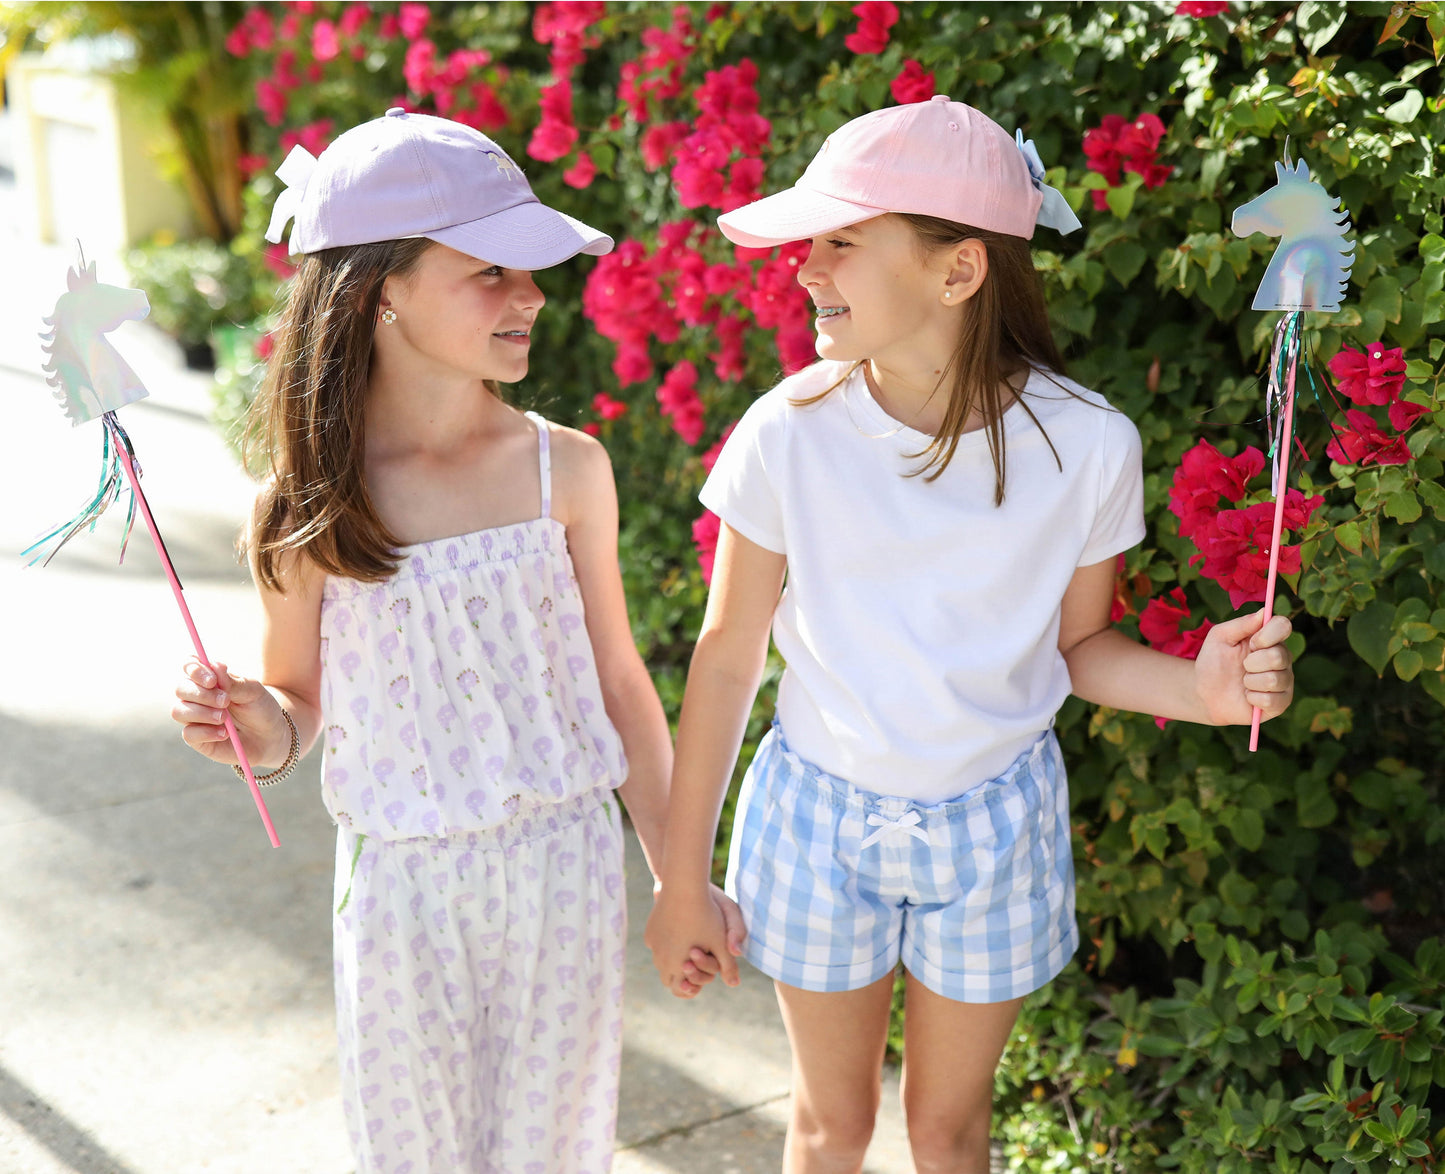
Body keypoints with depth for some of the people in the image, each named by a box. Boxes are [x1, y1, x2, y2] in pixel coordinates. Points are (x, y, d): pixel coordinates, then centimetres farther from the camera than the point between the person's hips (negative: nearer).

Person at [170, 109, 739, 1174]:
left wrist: (678, 877, 7)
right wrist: (260, 726, -22)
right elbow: (299, 703, 2)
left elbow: (619, 683, 2)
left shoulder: (565, 470, -7)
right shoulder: (309, 502, -10)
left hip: (564, 859, 1)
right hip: (401, 878, 0)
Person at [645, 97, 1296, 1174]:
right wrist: (682, 880, -2)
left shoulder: (1085, 446, -17)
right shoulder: (792, 432, -18)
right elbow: (730, 654, -8)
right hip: (821, 814, 0)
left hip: (995, 829, 0)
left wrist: (1199, 691, -23)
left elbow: (1076, 645, -1)